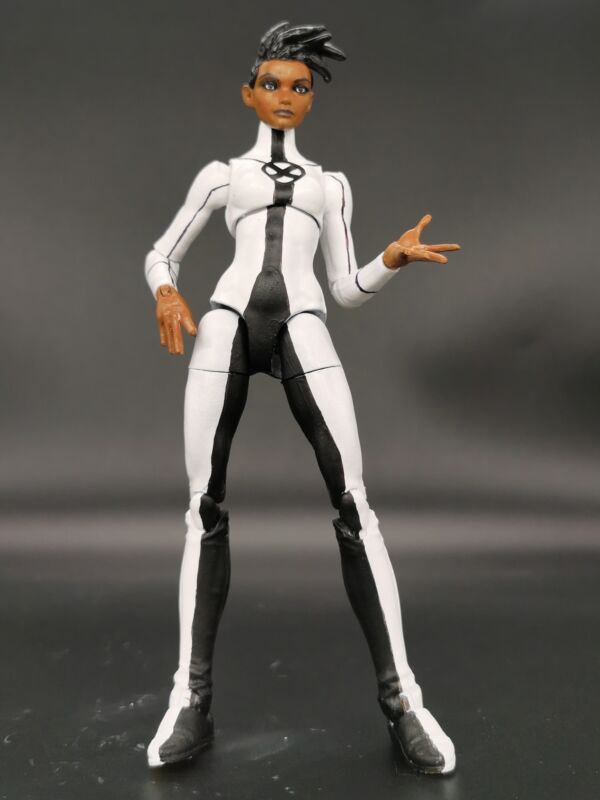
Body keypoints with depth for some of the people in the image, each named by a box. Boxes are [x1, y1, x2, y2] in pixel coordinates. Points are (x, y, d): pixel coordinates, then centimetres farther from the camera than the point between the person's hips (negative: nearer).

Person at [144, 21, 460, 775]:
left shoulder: (330, 184, 28)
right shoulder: (220, 175, 25)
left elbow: (346, 289, 22)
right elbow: (160, 255, 25)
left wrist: (395, 258, 2)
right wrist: (166, 296, 1)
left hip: (302, 334, 0)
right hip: (226, 329, 0)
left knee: (354, 505, -13)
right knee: (205, 507, -7)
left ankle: (400, 696, -5)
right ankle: (192, 699, 3)